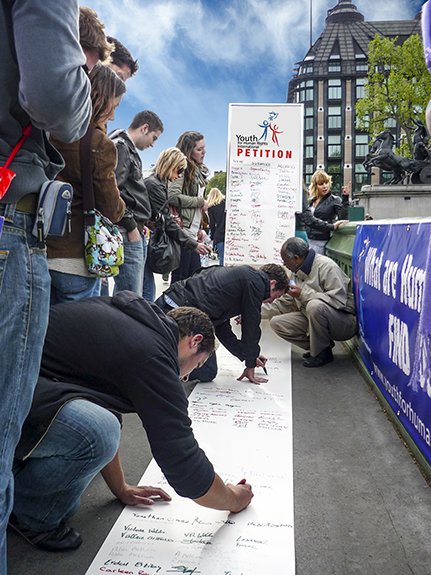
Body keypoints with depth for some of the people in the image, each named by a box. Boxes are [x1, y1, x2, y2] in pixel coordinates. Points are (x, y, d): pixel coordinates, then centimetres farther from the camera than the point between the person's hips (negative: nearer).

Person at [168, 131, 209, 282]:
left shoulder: (198, 171, 18)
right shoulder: (182, 169, -10)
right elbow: (173, 197, -23)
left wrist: (199, 228, 17)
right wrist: (201, 202, -12)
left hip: (192, 232, 9)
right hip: (182, 230, -9)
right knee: (181, 278, -4)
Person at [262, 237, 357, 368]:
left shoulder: (326, 266, -18)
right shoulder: (296, 274, 8)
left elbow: (339, 300, -29)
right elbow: (284, 304, 12)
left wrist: (304, 293, -23)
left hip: (344, 324, -8)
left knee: (315, 305, -37)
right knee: (276, 322, -6)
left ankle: (322, 353, -14)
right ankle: (316, 347, 4)